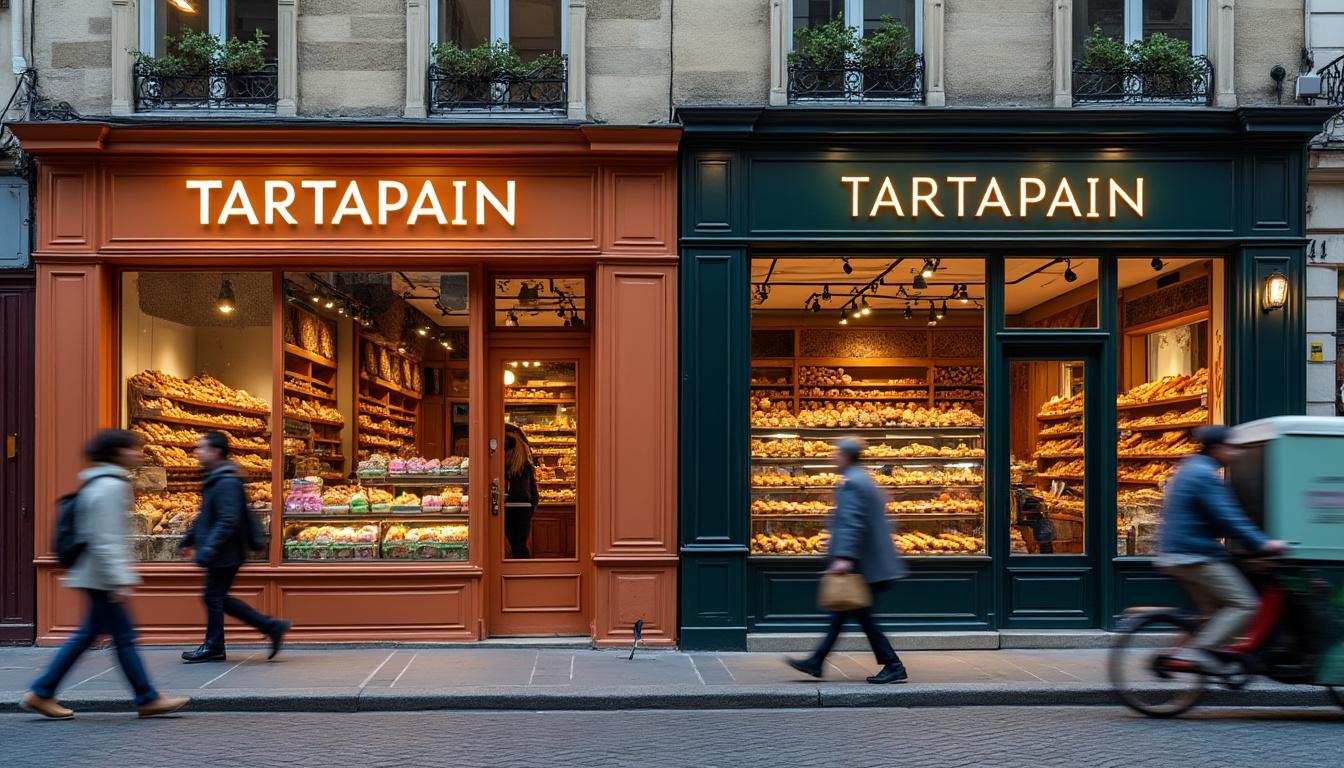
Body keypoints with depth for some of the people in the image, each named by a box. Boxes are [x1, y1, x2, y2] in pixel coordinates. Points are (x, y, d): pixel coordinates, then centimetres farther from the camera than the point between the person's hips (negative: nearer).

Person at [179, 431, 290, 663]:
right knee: (217, 598, 13)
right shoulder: (214, 480, 13)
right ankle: (271, 627, 16)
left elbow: (228, 522, -26)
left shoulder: (227, 483, -19)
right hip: (222, 555, 10)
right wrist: (189, 540, 24)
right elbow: (205, 517, 24)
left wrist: (207, 551, -28)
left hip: (225, 554, -10)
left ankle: (213, 648, 15)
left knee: (214, 597, 1)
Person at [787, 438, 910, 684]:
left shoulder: (850, 484, -16)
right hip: (870, 560, 10)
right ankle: (816, 661, 17)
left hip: (859, 564, -10)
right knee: (843, 609, 12)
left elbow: (851, 523, -25)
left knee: (861, 614, -3)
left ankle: (894, 667, 1)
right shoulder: (864, 480, 15)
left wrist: (845, 557, -31)